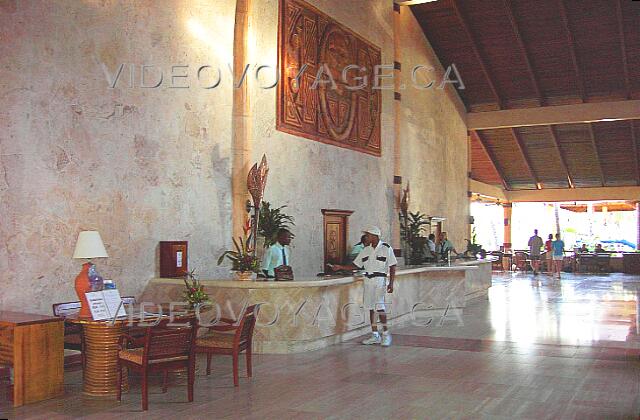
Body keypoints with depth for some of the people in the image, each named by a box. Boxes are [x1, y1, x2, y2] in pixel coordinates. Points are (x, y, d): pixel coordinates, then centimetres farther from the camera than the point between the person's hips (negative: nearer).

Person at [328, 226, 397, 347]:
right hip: (368, 281, 6)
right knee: (371, 308, 7)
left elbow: (392, 266, -5)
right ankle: (375, 335, 14)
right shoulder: (366, 250, 11)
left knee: (380, 307, -12)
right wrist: (340, 267, 4)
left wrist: (391, 283, -11)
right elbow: (355, 265, 14)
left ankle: (386, 334, 1)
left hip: (380, 280, -6)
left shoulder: (386, 248, -4)